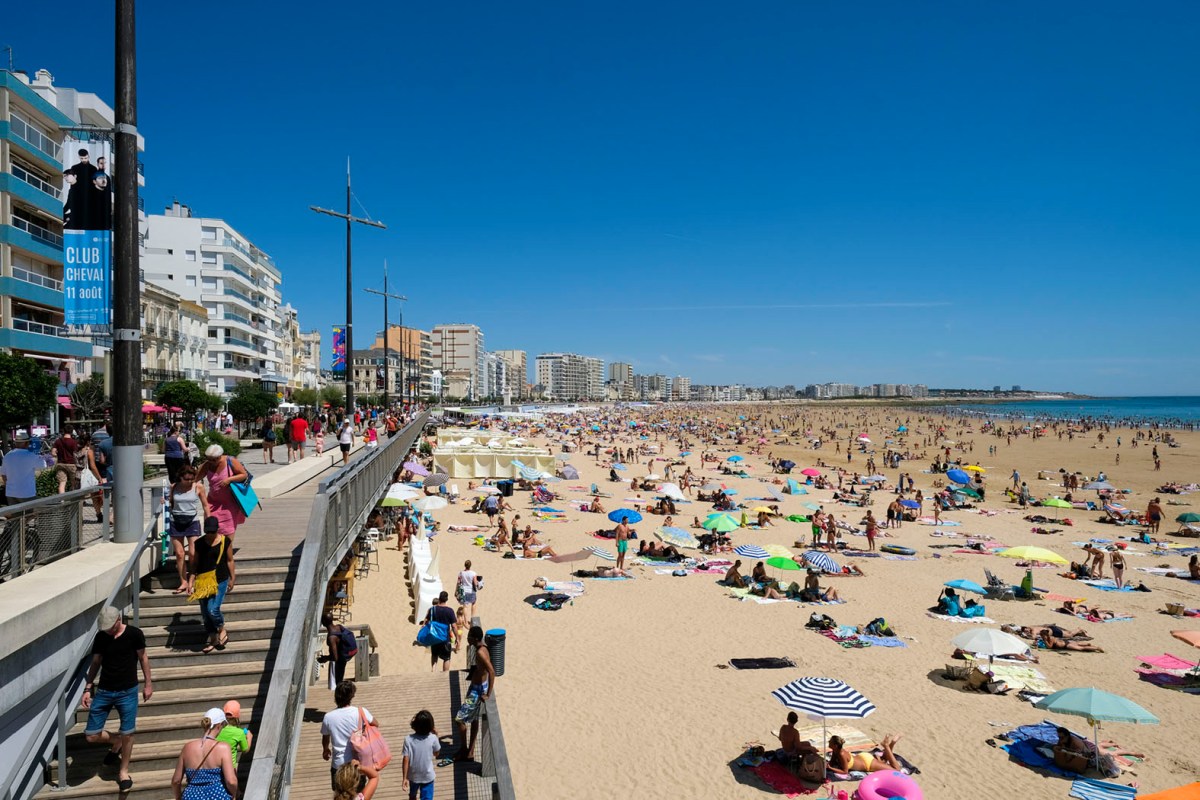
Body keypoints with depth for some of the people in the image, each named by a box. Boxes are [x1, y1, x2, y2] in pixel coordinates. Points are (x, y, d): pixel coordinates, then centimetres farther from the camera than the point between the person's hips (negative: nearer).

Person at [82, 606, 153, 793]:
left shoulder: (134, 634, -11)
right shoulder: (100, 637, -3)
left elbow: (143, 657, 0)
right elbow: (96, 662, 7)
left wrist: (148, 683, 1)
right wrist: (88, 688, 2)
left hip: (127, 692, -3)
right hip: (104, 691, 3)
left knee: (127, 734, -1)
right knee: (91, 736, 2)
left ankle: (123, 771, 23)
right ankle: (115, 742, 35)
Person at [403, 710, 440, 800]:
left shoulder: (408, 739, -18)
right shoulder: (432, 738, -18)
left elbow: (406, 760, -16)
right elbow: (436, 753, 1)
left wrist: (405, 778, -7)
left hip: (413, 775, 1)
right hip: (427, 775, -1)